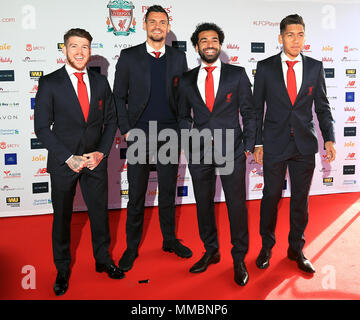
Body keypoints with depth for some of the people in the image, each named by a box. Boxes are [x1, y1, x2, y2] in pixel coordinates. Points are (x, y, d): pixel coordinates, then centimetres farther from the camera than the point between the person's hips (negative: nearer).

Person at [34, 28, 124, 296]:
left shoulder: (101, 82, 5)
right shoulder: (49, 83, -5)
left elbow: (110, 120, 8)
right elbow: (42, 127, -7)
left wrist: (101, 153, -5)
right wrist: (68, 158, -14)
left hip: (96, 161, 3)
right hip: (63, 162, -2)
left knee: (100, 211, 12)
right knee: (62, 216, 10)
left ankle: (103, 259, 34)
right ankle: (63, 269, 30)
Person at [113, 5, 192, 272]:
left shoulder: (178, 57, 8)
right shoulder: (129, 56, 2)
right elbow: (119, 97, 2)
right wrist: (125, 130, -5)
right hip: (139, 135, -2)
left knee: (168, 191, 12)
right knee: (136, 195, 5)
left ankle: (170, 240, 28)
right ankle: (132, 247, 19)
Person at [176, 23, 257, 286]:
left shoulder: (237, 74, 4)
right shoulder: (186, 81, 9)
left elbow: (249, 112, 4)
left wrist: (248, 146, -1)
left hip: (231, 150, -2)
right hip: (199, 153, 2)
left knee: (237, 205, 2)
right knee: (203, 204, 11)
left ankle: (239, 259, 19)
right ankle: (211, 252, 31)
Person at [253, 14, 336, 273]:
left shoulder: (315, 67, 6)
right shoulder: (265, 67, 1)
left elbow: (322, 106, 8)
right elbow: (257, 107, 3)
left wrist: (329, 138, -3)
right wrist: (257, 142, -2)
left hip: (305, 145, 2)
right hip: (274, 144, -2)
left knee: (301, 198, 10)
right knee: (271, 196, 7)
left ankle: (296, 249, 26)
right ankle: (266, 248, 25)